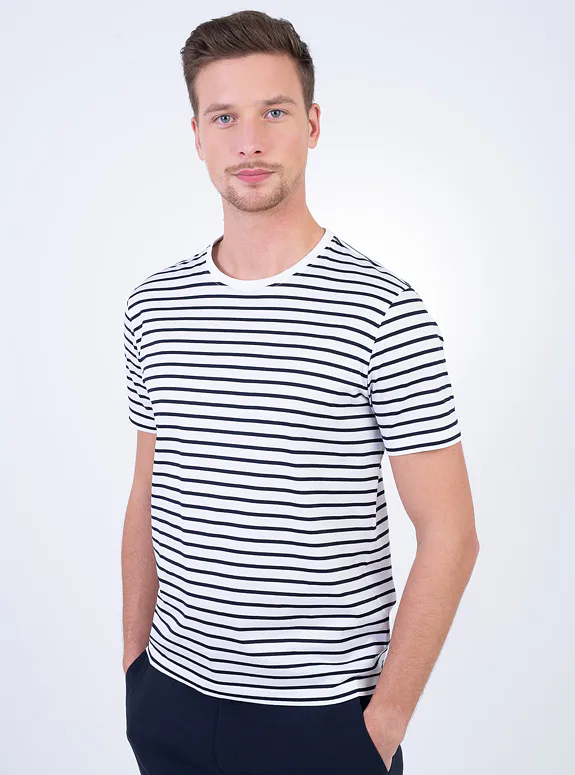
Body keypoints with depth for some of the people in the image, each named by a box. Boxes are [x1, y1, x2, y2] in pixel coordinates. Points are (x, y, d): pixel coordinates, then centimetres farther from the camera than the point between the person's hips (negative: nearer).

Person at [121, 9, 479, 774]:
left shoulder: (383, 310, -14)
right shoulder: (153, 304, 1)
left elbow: (449, 536, -12)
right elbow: (148, 499, 8)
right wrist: (133, 659, 8)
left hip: (323, 712, -4)